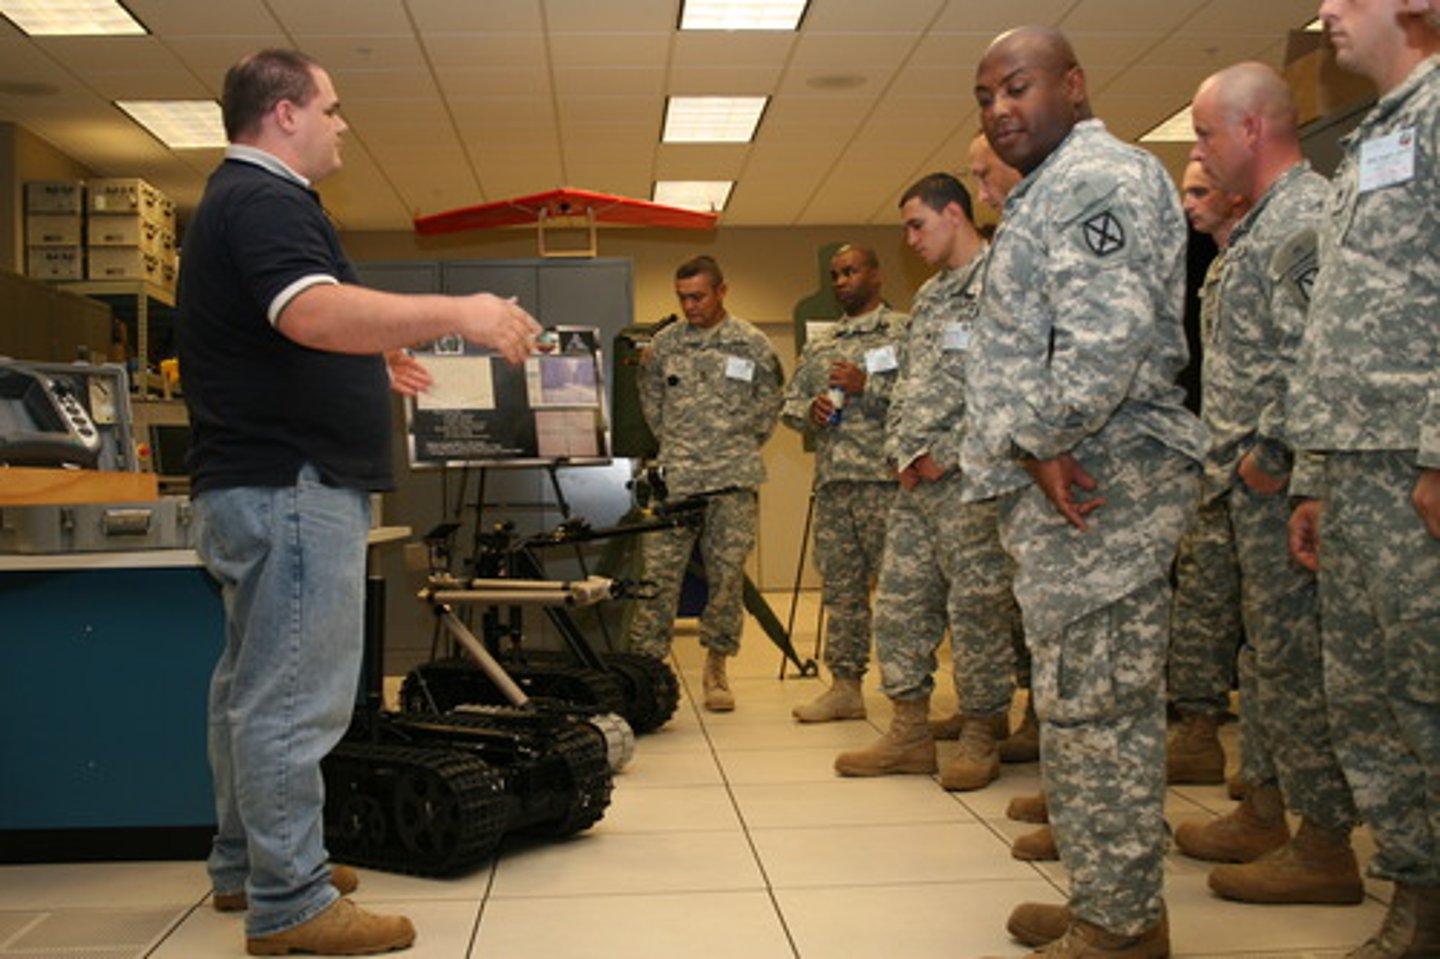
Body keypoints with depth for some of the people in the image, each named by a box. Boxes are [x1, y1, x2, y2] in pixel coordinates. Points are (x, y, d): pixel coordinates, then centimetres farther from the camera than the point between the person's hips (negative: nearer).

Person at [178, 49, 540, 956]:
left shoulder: (241, 199, 21)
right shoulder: (265, 199, -14)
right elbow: (314, 310, -33)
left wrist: (374, 356, 43)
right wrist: (455, 313, -36)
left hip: (257, 481, 12)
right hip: (292, 486, -12)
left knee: (256, 683, 17)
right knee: (292, 700, -7)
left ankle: (247, 864, 28)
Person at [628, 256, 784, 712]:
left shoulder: (751, 343, 4)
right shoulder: (665, 342, 8)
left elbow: (770, 401, 11)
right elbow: (650, 397, 19)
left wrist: (742, 447, 7)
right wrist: (672, 442, 12)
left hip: (734, 479, -1)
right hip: (675, 478, 1)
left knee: (728, 575, 3)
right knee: (659, 573, -3)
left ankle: (716, 667, 15)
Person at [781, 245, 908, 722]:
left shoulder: (904, 331, 1)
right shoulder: (819, 346, 21)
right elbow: (789, 404, 22)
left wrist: (867, 386, -16)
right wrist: (810, 410, 0)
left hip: (884, 479, -7)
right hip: (832, 481, 7)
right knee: (839, 587, 9)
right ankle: (845, 686, 17)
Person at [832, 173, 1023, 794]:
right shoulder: (928, 298, 21)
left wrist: (946, 455, -14)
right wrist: (904, 452, 5)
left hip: (971, 478, -9)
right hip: (917, 481, 9)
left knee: (977, 608, -2)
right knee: (898, 602, 9)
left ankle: (982, 736, 11)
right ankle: (910, 732, 18)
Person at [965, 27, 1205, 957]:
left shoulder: (1098, 176, -9)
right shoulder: (1051, 191, 24)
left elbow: (1107, 339, -22)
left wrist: (1043, 444, -13)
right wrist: (1032, 456, 11)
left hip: (1096, 482, -10)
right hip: (1060, 481, 10)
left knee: (1098, 704, -6)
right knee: (1084, 702, 14)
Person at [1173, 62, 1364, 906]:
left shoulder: (1305, 213, -12)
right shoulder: (1266, 220, 20)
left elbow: (1310, 353, -24)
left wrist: (1269, 452, -19)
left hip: (1279, 482, -10)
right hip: (1255, 484, 10)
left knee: (1297, 660, -4)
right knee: (1273, 653, 16)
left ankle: (1324, 847, 5)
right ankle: (1264, 812, 26)